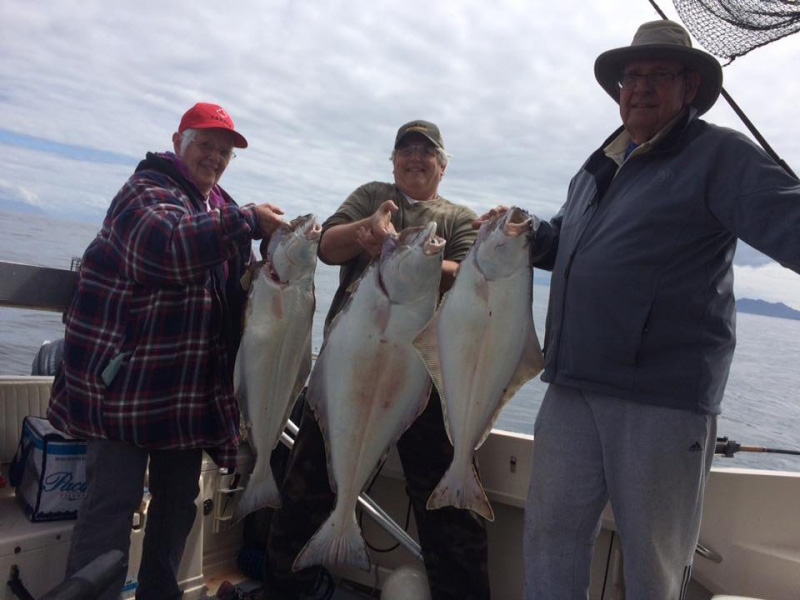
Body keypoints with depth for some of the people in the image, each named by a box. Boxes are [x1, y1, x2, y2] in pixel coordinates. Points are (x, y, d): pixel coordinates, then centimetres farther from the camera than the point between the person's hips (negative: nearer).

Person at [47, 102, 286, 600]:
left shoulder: (221, 205, 15)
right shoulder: (146, 191, -10)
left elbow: (234, 285, 20)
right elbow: (168, 248, -32)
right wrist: (248, 222, -28)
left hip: (191, 386, 8)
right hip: (126, 379, -8)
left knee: (180, 497, 16)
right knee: (114, 501, -4)